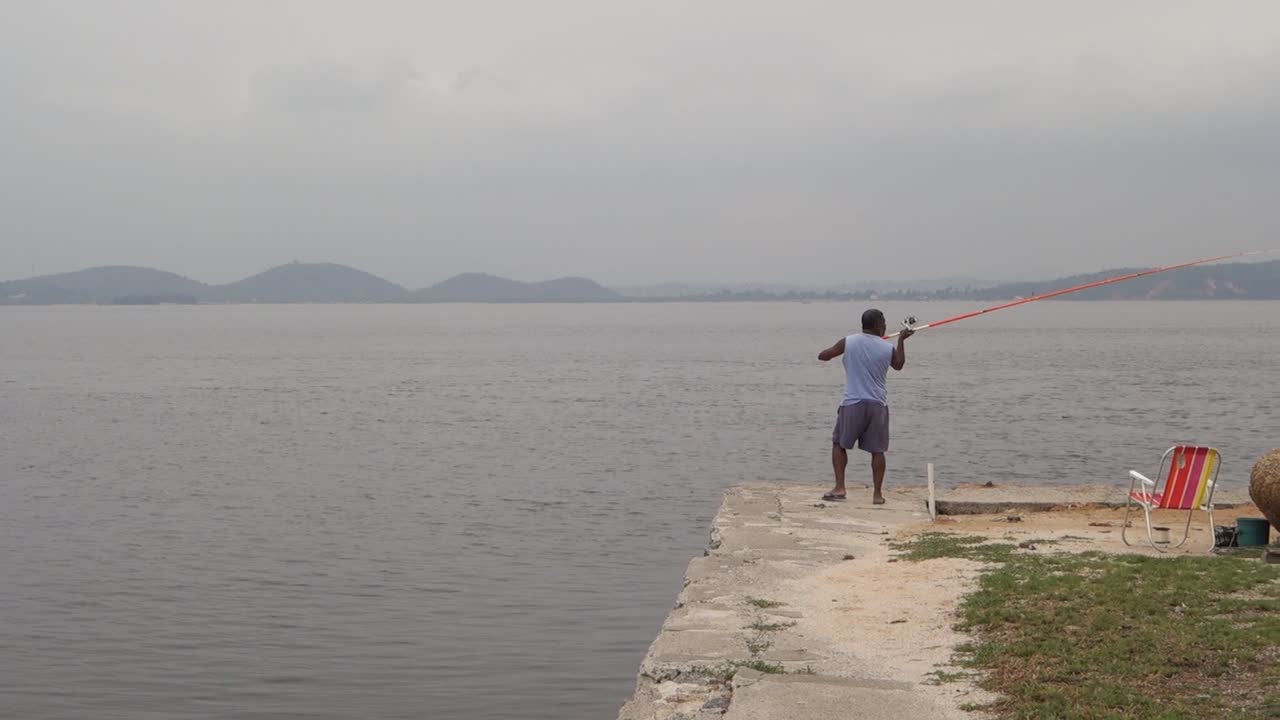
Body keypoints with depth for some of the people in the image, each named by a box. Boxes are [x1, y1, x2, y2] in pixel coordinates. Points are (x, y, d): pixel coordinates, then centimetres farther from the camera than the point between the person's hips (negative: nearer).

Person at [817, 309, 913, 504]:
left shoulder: (848, 342, -3)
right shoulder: (888, 348, 1)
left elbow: (822, 356, 5)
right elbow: (899, 365, 22)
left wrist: (838, 350, 23)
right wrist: (902, 340, 32)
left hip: (853, 403, -1)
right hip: (878, 405, 1)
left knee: (839, 444, 13)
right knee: (877, 450, 7)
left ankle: (839, 488, 6)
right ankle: (878, 494, 7)